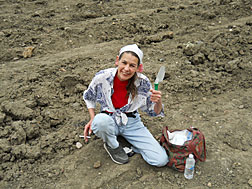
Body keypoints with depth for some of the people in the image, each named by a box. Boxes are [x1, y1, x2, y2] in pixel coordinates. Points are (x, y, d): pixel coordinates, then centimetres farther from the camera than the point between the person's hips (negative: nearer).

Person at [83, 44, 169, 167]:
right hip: (109, 121, 1)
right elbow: (88, 97, 5)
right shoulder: (102, 77, -17)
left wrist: (158, 102, -27)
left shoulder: (143, 83, -16)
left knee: (161, 160, -16)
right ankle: (112, 146, -5)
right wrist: (92, 119, -8)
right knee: (101, 120, -40)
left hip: (132, 122, 0)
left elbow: (153, 112, -4)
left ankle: (130, 144, 9)